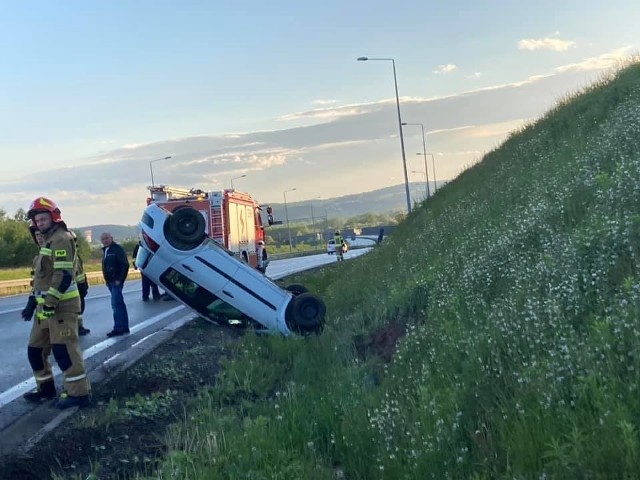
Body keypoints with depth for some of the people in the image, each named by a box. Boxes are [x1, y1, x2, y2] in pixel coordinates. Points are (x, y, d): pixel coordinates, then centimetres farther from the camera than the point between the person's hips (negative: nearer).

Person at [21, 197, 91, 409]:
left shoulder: (61, 239, -12)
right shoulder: (47, 240, 21)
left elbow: (63, 275, -21)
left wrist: (51, 302, -25)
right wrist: (32, 301, 24)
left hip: (62, 304, -10)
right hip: (46, 304, 10)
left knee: (64, 349, -12)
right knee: (35, 349, 14)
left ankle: (79, 393, -8)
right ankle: (46, 388, 26)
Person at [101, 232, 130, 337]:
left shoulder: (117, 249, -10)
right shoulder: (105, 250, 16)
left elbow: (125, 265, -17)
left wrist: (120, 279, -20)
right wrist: (106, 279, 12)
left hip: (116, 281, -9)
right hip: (110, 282, 9)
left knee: (116, 304, -11)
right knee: (120, 304, 11)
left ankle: (118, 328, -10)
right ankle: (125, 327, 16)